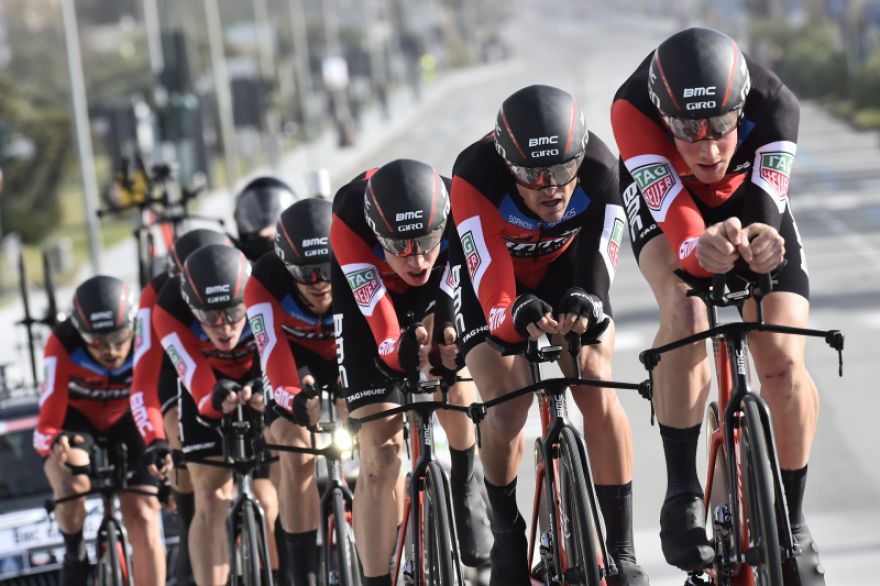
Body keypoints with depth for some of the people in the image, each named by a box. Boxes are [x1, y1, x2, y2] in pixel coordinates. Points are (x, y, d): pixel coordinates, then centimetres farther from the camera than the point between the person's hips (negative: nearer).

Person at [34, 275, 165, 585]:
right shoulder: (63, 347, -35)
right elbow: (46, 426, -36)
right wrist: (55, 442, -59)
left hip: (122, 420, 2)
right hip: (73, 418, -1)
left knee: (144, 519, -11)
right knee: (72, 487, -31)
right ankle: (75, 556, -2)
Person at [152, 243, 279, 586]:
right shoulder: (170, 311, -35)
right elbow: (196, 377, -44)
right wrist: (218, 399, -65)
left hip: (260, 385, 0)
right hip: (207, 388, 0)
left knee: (267, 502, -7)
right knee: (211, 502, -10)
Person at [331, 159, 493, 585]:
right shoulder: (349, 223, -41)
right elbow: (379, 314, -45)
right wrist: (401, 350, -65)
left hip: (442, 289, 3)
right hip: (368, 297, -3)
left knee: (453, 378, -20)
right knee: (381, 453, -11)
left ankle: (465, 490, 9)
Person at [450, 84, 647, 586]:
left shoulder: (600, 171, -33)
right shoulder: (476, 177, -38)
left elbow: (596, 275, -35)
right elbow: (494, 299, -42)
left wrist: (585, 308, -58)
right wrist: (520, 317, -64)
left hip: (565, 268, 1)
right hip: (496, 281, -1)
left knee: (597, 389, -20)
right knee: (507, 409, -19)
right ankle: (508, 536, 8)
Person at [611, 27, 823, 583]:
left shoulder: (775, 106, -36)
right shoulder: (634, 109, -38)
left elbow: (764, 211, -41)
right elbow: (675, 212, -44)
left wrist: (763, 242, -65)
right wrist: (701, 247, -67)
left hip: (747, 197, 1)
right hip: (663, 195, -1)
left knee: (783, 361, -13)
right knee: (685, 309, -32)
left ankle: (792, 524, 6)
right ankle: (683, 494, -23)